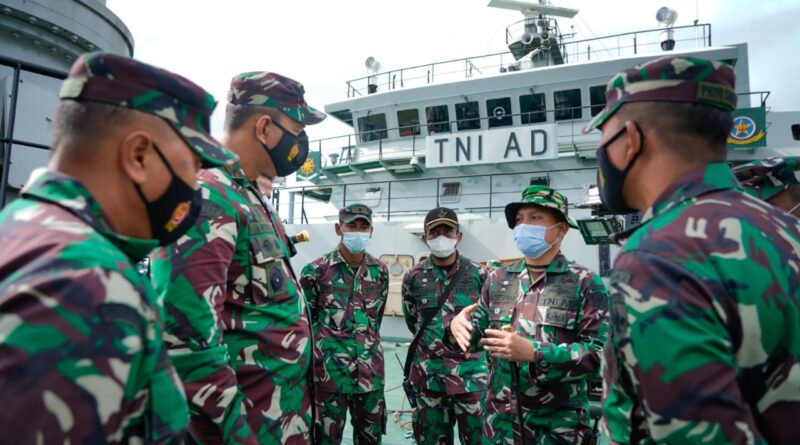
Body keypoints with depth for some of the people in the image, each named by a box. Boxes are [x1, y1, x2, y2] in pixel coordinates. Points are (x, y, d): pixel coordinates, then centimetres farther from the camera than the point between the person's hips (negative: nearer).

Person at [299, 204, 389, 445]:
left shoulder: (380, 271, 6)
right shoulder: (316, 270, -7)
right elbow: (305, 319, 3)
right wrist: (327, 346, 7)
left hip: (370, 372, 4)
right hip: (329, 372, -4)